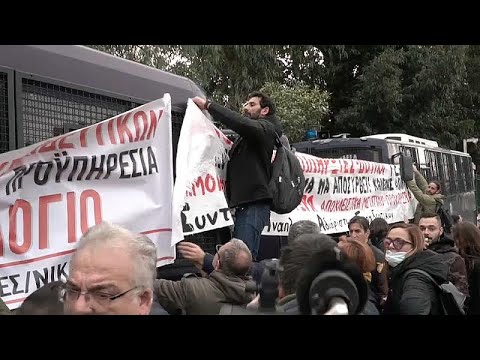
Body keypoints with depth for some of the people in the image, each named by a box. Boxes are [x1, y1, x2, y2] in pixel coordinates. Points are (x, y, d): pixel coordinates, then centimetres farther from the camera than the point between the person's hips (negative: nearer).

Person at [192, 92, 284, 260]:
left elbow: (240, 123, -19)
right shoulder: (247, 136, 29)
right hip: (243, 204, 9)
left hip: (254, 204, -9)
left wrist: (208, 105, -15)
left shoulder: (265, 127, -1)